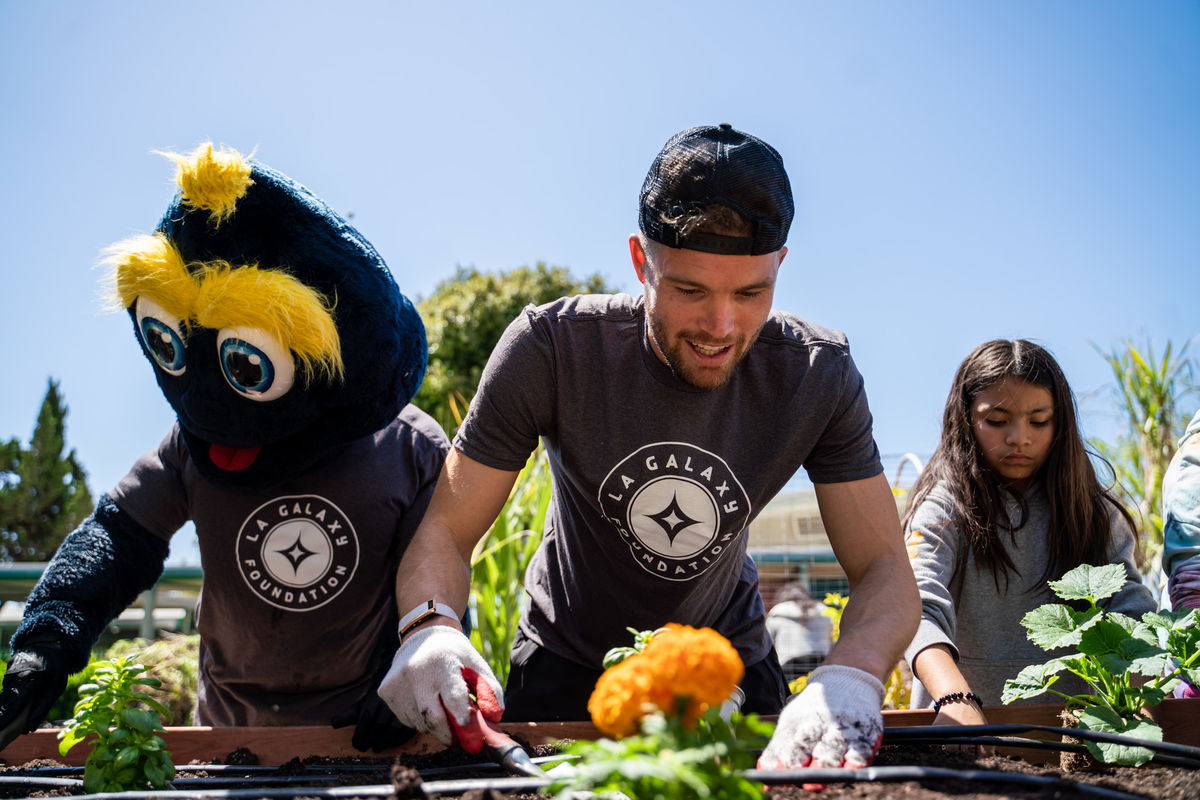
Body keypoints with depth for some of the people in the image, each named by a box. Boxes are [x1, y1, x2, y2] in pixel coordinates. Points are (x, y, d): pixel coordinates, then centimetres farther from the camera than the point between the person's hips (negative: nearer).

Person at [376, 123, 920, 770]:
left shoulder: (817, 374, -23)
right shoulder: (552, 347, -27)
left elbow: (885, 571, -24)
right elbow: (445, 531, -23)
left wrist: (848, 677, -47)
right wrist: (430, 626, -47)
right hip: (567, 662, -1)